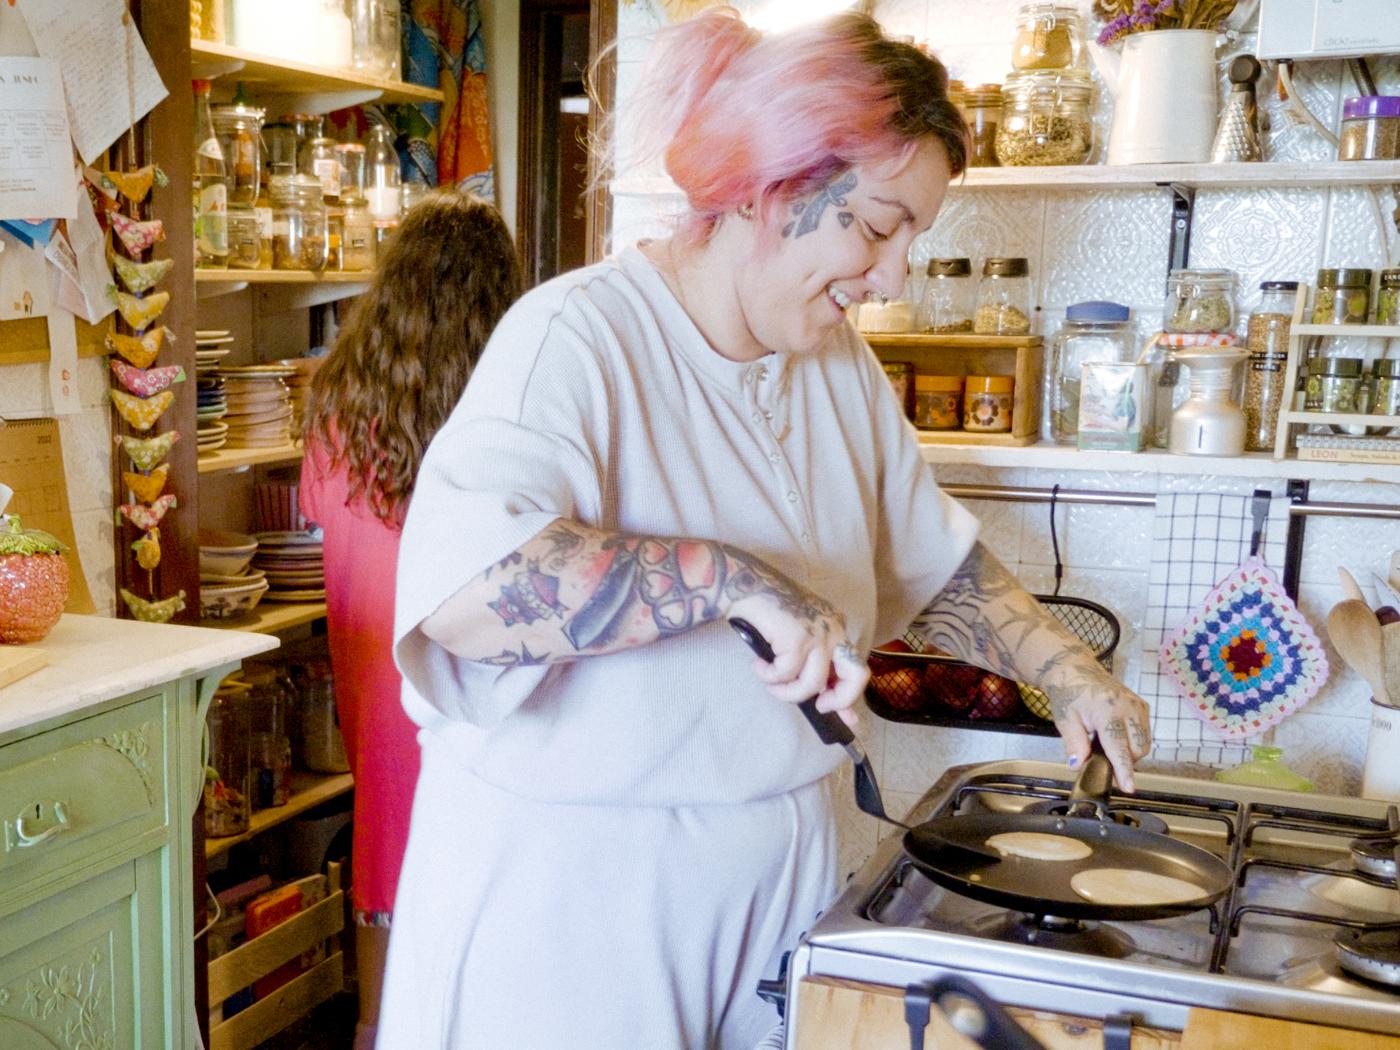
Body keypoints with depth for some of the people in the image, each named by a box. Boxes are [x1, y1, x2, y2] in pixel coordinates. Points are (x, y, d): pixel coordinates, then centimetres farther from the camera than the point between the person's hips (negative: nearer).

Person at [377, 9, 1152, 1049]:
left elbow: (937, 562, 18)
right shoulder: (581, 335, -19)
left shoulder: (841, 363, 6)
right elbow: (460, 587, -34)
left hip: (777, 873, 7)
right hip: (576, 884, -6)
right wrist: (732, 580, -36)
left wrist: (1069, 673, 7)